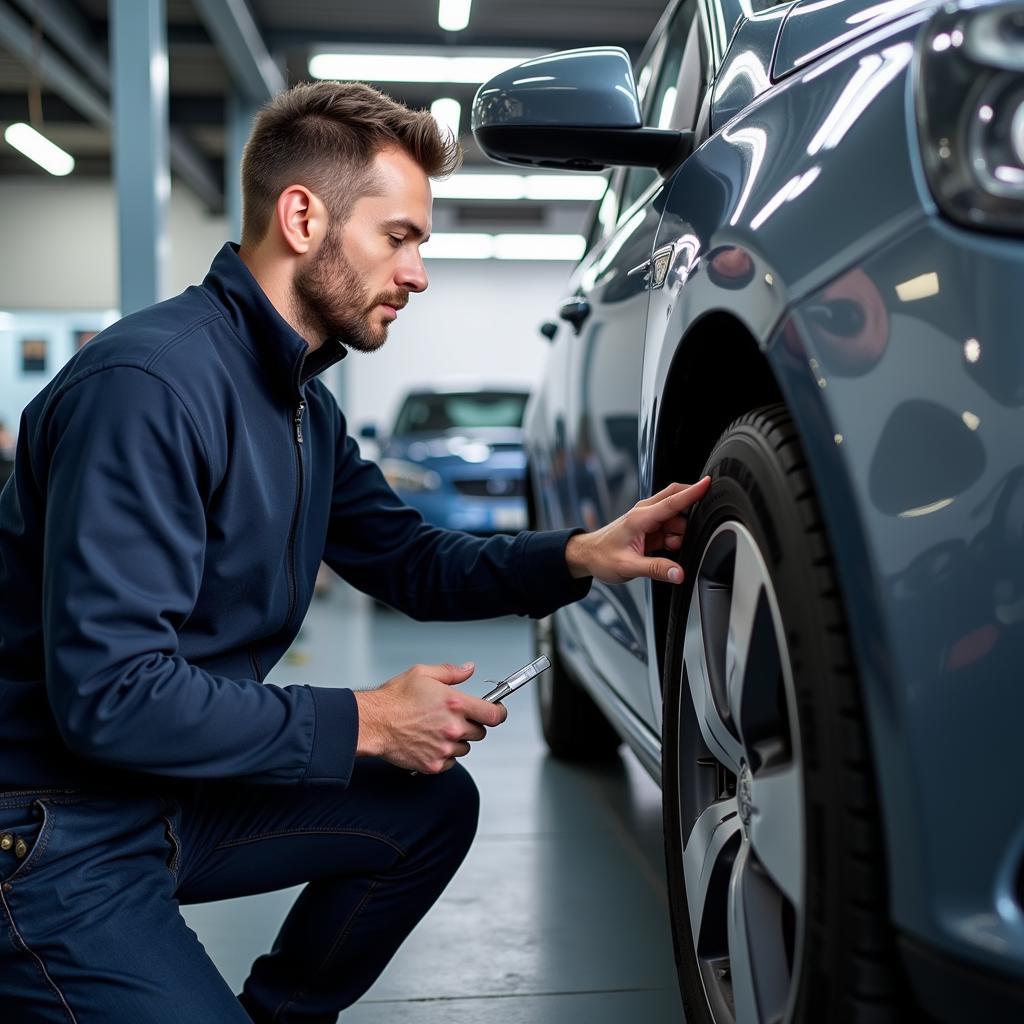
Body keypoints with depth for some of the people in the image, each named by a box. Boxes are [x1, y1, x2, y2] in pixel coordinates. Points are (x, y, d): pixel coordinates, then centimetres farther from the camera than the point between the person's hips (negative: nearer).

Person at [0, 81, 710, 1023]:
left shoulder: (304, 403, 7)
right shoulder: (150, 382, -24)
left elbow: (410, 562, 14)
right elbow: (106, 694, -28)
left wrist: (581, 556, -3)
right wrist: (363, 722, -19)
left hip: (180, 793, 9)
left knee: (436, 808, 8)